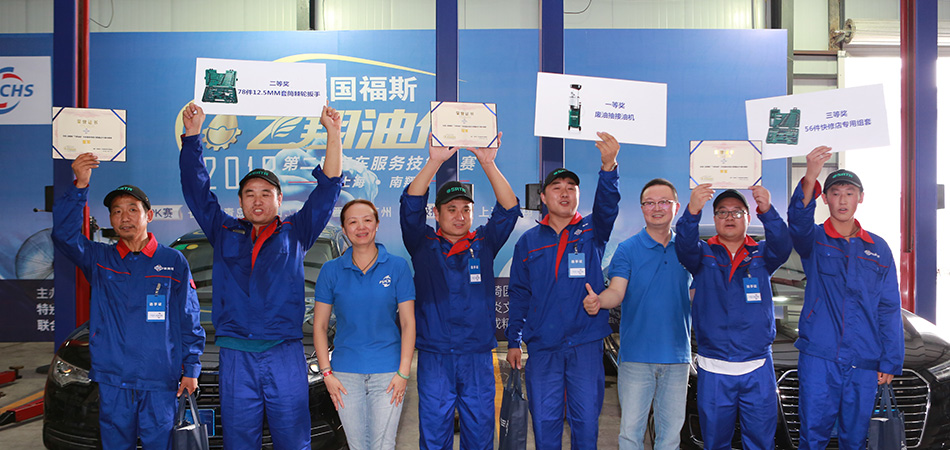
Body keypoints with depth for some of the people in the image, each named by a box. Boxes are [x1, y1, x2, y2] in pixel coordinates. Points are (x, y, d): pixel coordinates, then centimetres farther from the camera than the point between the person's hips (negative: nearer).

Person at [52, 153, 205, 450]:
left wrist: (191, 369, 0)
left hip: (161, 381, -1)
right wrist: (80, 186, -22)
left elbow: (190, 320, 5)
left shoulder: (173, 262, 4)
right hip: (112, 380, 2)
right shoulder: (100, 260, 8)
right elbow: (64, 235, -11)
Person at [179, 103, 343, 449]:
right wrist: (192, 135, 5)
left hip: (285, 355, -1)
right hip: (236, 355, 2)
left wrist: (333, 135, -3)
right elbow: (196, 189, 12)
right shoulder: (225, 234, 14)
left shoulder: (295, 234, 10)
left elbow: (327, 190, 4)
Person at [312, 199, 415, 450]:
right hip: (345, 372, 1)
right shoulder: (331, 270, 2)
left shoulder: (397, 267, -1)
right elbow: (320, 326, 5)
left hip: (387, 371, -1)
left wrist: (403, 372, -7)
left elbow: (408, 323, -1)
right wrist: (326, 373, -3)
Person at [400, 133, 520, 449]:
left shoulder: (484, 245, 7)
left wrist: (488, 164, -17)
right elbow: (411, 206, -9)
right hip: (434, 356, -1)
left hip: (478, 356, 1)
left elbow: (508, 210, -4)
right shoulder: (424, 245, 4)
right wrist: (435, 162, -21)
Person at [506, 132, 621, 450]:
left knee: (586, 420, 5)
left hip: (586, 344, -1)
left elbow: (607, 207, -18)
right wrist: (514, 341, 7)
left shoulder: (591, 232, 4)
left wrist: (608, 166, -36)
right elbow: (519, 295, 10)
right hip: (542, 347, 1)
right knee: (545, 421, 6)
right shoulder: (529, 241, 8)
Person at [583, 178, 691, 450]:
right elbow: (617, 292, -15)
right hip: (637, 355, -2)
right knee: (631, 428, 1)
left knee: (672, 428, 11)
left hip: (677, 356, 3)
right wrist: (598, 301, -35)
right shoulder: (627, 249, -2)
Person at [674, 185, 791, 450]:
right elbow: (685, 246, -17)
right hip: (713, 369, 0)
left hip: (758, 368, 1)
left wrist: (767, 211, -34)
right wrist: (692, 211, -37)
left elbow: (782, 247, -14)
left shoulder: (761, 255, 7)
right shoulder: (704, 255, 4)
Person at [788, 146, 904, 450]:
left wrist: (890, 361, 4)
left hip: (864, 363, 3)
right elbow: (798, 222, -24)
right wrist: (810, 178, -41)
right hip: (818, 357, -2)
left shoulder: (878, 249, 9)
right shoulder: (814, 239, 2)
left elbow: (889, 309, 9)